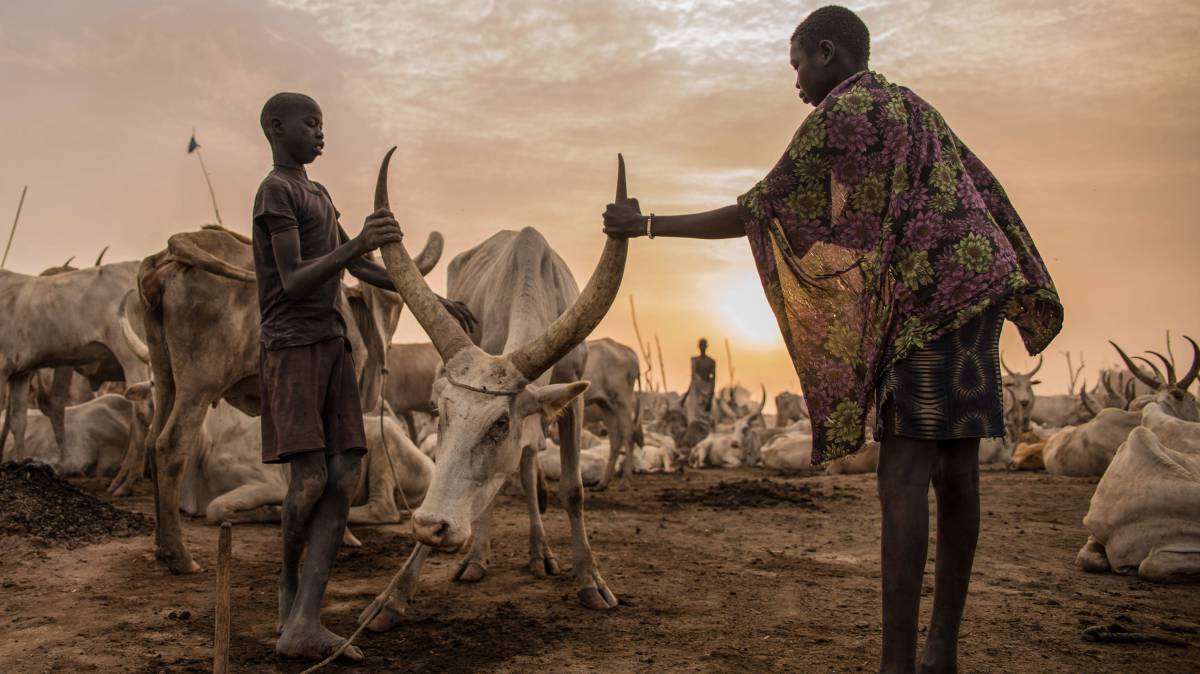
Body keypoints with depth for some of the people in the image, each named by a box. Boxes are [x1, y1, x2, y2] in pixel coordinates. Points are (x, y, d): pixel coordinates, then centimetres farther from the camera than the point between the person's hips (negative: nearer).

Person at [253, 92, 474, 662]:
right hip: (290, 347, -8)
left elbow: (361, 269, 22)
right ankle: (289, 575, 15)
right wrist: (359, 242, -28)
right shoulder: (275, 192, -6)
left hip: (332, 345, 8)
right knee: (311, 477, -16)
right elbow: (294, 282, -15)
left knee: (345, 473, -7)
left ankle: (302, 624, -12)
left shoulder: (318, 196, 22)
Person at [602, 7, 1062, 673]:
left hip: (928, 301, -9)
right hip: (979, 287, 9)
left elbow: (752, 214, -6)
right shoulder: (912, 107, 23)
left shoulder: (836, 116, -4)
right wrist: (1030, 292, 23)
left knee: (902, 476, -11)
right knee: (955, 471, 6)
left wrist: (647, 225, 1)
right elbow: (986, 193, 21)